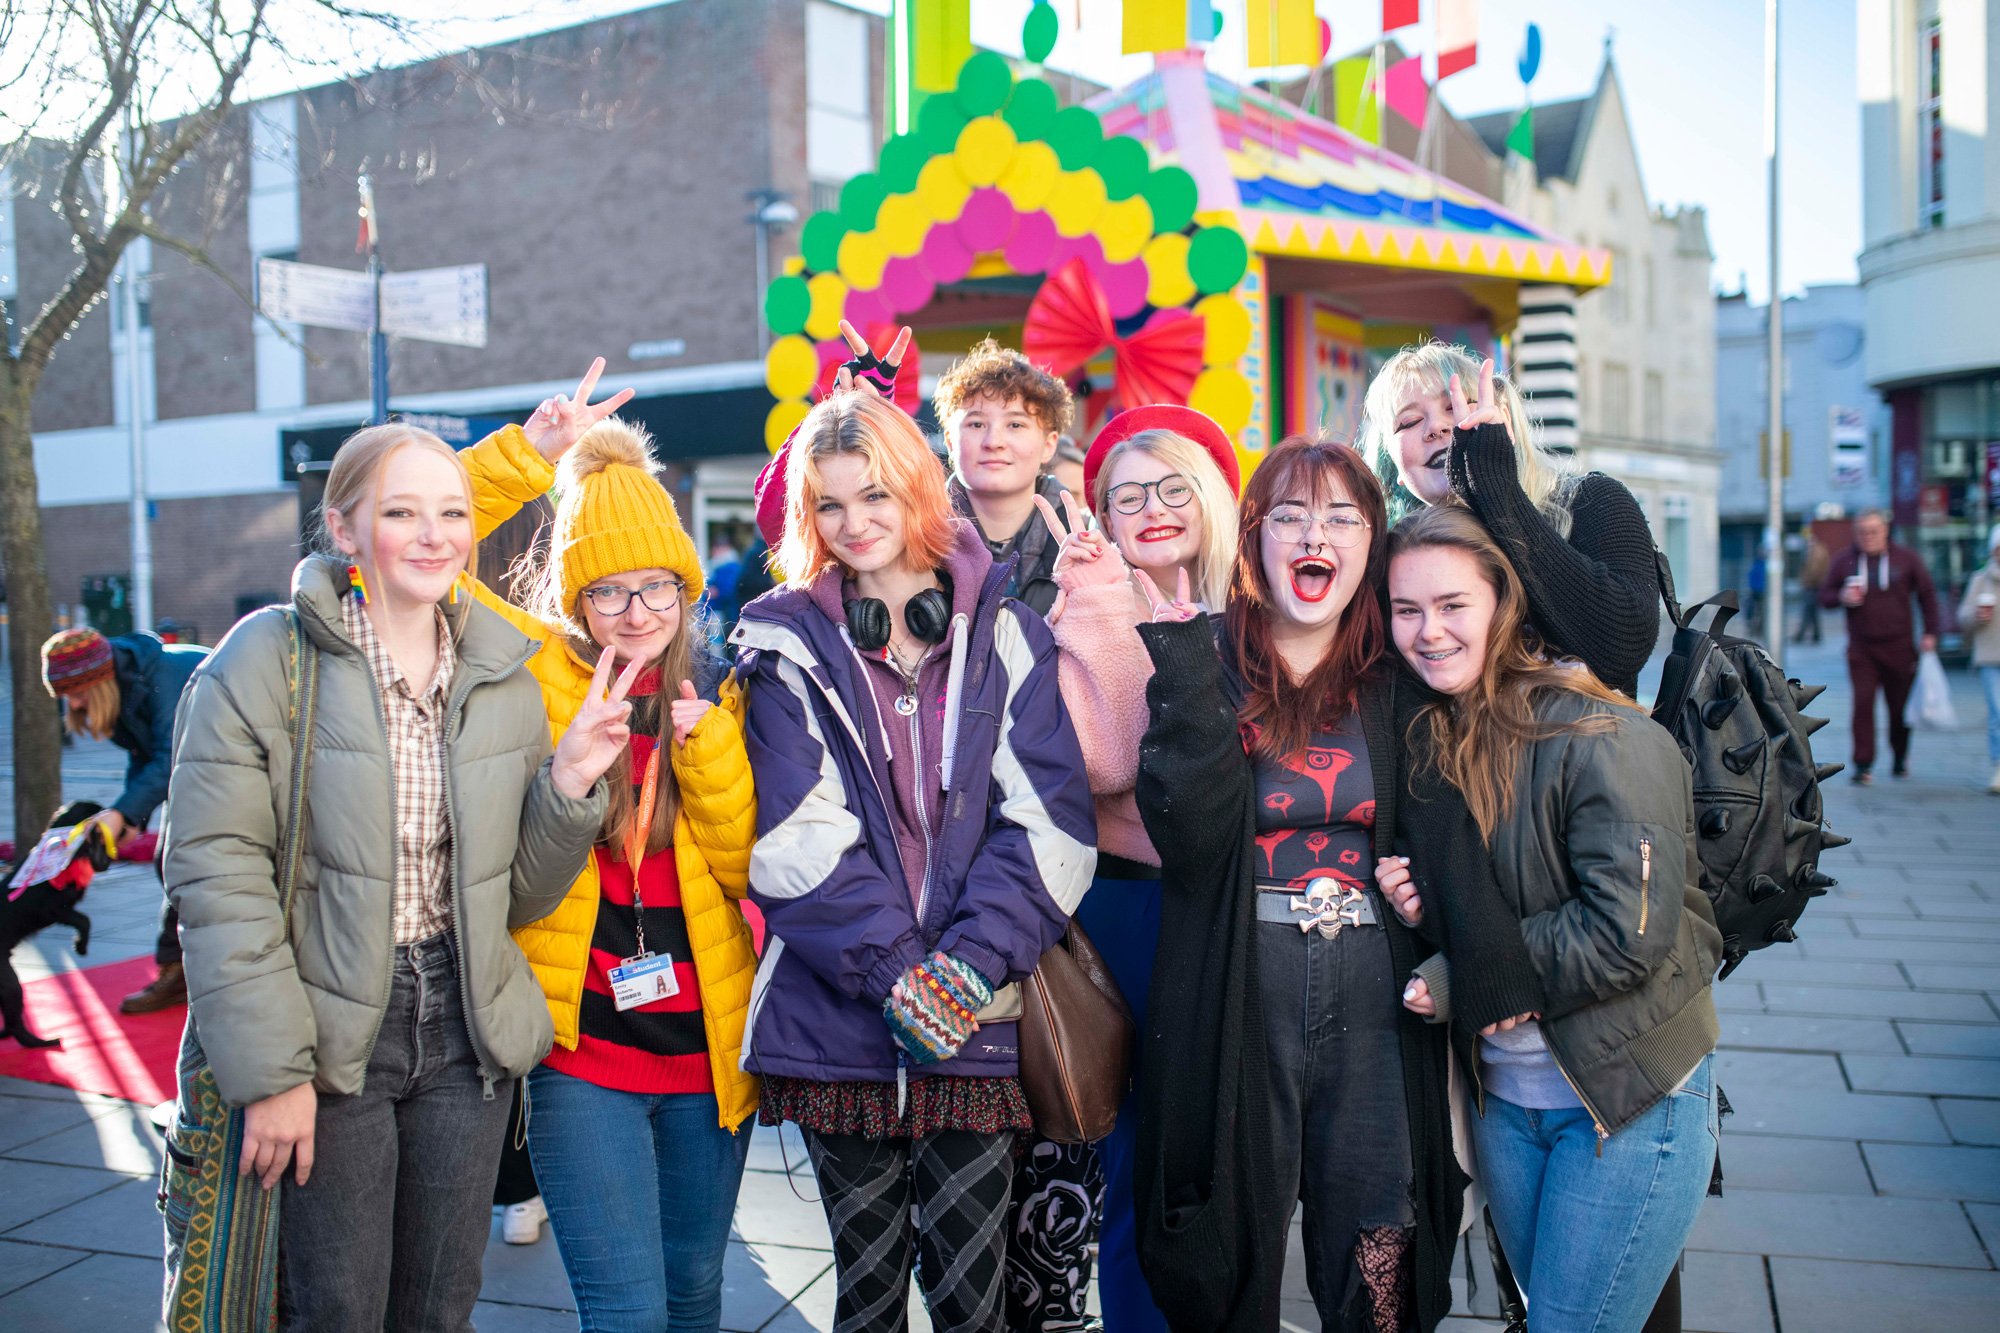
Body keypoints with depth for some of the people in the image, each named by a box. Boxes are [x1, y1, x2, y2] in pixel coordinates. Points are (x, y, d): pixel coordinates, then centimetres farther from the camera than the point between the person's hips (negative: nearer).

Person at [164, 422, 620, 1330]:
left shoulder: (503, 674, 5)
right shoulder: (267, 659, -9)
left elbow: (521, 895, 9)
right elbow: (215, 877, -12)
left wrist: (568, 783, -9)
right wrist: (270, 1070, -15)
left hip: (466, 1026, 4)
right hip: (327, 1034, -4)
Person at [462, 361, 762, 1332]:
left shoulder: (715, 696, 4)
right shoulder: (530, 670, -2)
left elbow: (746, 868, -2)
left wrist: (706, 742, -14)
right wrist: (527, 455, -16)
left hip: (707, 1042, 3)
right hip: (578, 1049, -3)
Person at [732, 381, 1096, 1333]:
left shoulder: (1002, 632, 6)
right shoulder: (790, 646, 4)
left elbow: (1049, 818, -2)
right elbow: (799, 838, -5)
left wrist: (968, 966, -13)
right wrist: (897, 973, -14)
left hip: (980, 1022, 0)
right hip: (840, 1018, 0)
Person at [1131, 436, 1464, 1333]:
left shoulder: (1401, 683, 8)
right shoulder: (1207, 672, 0)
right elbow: (1191, 837, -15)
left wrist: (1424, 878, -4)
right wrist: (1184, 660, -19)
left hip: (1375, 998, 2)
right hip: (1233, 1002, -2)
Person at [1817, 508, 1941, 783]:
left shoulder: (1906, 558, 4)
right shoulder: (1842, 560, 5)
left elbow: (1927, 594, 11)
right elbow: (1824, 596, 10)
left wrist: (1930, 632, 4)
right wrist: (1842, 598, -13)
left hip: (1899, 646, 0)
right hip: (1861, 649, 0)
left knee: (1900, 706, 7)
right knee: (1863, 704, -10)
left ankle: (1901, 758, 29)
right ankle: (1863, 765, -6)